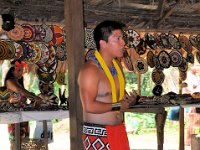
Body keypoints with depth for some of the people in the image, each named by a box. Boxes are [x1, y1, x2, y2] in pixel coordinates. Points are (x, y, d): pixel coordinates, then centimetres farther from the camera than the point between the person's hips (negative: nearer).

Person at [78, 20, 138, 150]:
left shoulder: (117, 65, 8)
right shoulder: (90, 70, -19)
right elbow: (89, 106, -28)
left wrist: (129, 99, 2)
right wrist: (117, 106, -17)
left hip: (119, 130, 8)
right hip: (97, 134, -8)